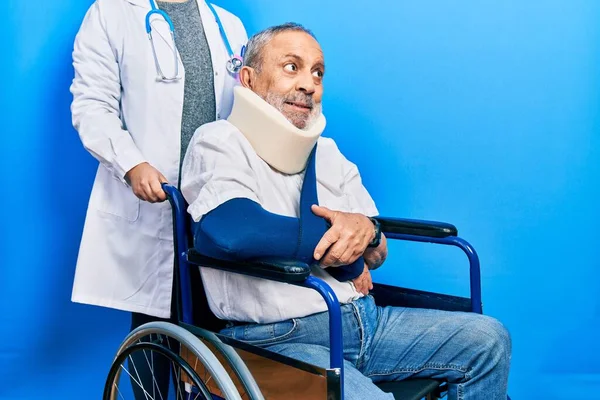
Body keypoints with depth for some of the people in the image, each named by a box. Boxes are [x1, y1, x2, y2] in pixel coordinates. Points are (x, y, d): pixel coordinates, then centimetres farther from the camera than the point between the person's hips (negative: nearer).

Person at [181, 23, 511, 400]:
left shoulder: (327, 153, 14)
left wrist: (365, 230, -12)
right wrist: (340, 242, -14)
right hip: (278, 339, -7)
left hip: (363, 320, 7)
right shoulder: (218, 142, -7)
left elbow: (377, 254, 15)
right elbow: (229, 231, -29)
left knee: (488, 340, 0)